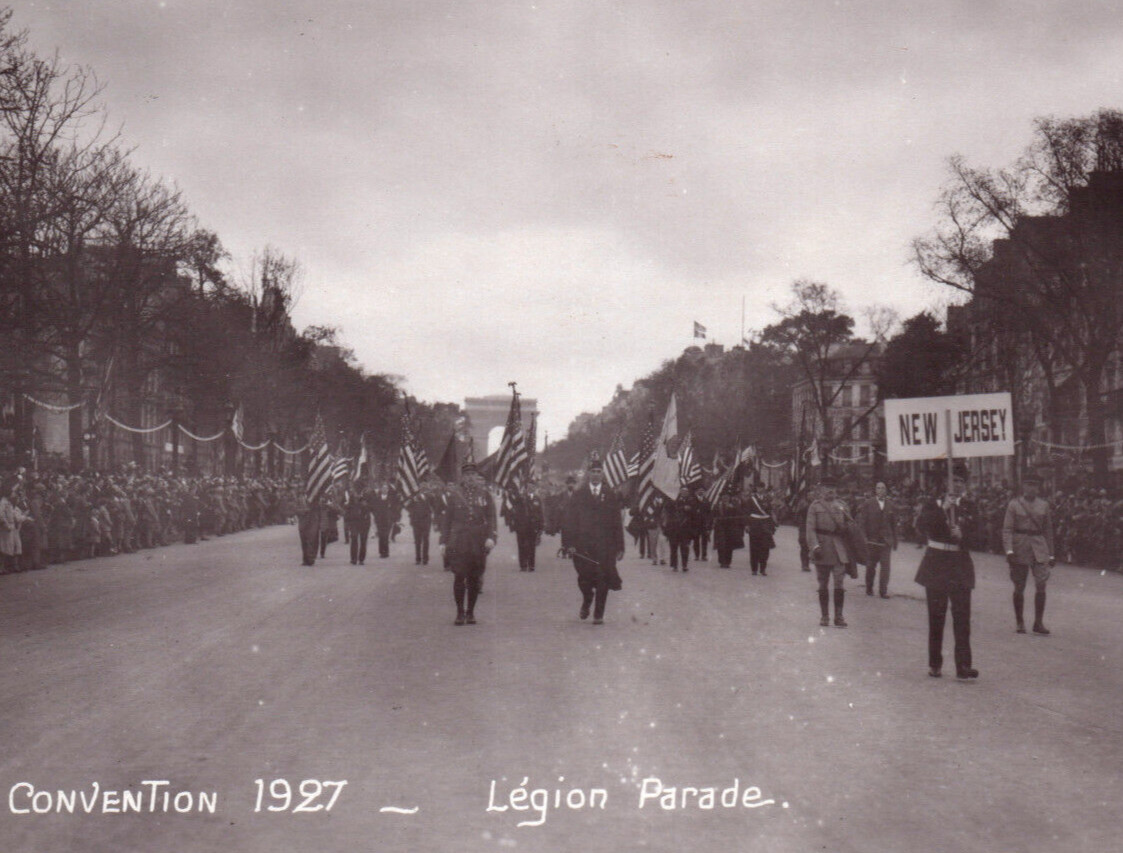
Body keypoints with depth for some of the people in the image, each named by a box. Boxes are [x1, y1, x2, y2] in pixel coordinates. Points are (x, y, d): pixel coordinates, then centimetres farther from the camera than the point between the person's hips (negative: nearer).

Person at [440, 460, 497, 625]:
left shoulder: (485, 494, 8)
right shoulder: (454, 494, 7)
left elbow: (491, 517, 5)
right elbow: (447, 519, 9)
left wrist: (490, 537, -9)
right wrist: (444, 541, 3)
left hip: (478, 542, 1)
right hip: (458, 540, -1)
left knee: (474, 578, 5)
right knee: (459, 577, -5)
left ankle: (470, 612, 15)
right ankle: (460, 613, 4)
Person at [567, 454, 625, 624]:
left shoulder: (611, 496, 9)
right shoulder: (578, 495, 9)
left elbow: (617, 523, 8)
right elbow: (573, 521, 5)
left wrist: (620, 547, 2)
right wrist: (572, 544, -5)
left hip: (605, 545, 0)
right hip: (583, 545, 0)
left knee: (603, 579, -3)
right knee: (584, 577, -2)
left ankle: (598, 615, 4)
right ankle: (587, 600, 29)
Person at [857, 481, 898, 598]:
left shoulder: (890, 505, 8)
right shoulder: (868, 503, 2)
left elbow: (894, 524, 11)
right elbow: (862, 521, -1)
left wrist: (894, 541, 10)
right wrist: (864, 538, -10)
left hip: (886, 541, 1)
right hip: (872, 540, -1)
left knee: (885, 565, -8)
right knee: (870, 566, 8)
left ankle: (883, 590, -4)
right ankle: (869, 588, 25)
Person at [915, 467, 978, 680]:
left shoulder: (969, 507, 6)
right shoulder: (933, 503, 4)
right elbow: (921, 526, -12)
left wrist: (962, 535, -19)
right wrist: (942, 509, -19)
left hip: (960, 566, 0)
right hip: (936, 564, 0)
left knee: (962, 617, -6)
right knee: (936, 617, 6)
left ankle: (963, 666, -7)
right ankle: (934, 664, 15)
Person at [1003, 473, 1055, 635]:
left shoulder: (1044, 505, 9)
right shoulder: (1014, 504, 1)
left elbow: (1048, 530, 15)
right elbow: (1007, 529, -3)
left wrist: (1051, 554, 13)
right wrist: (1009, 550, -15)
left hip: (1039, 548, 2)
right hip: (1020, 547, -2)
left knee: (1041, 585, -10)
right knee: (1019, 588, 3)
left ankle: (1038, 622, -2)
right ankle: (1020, 622, 15)